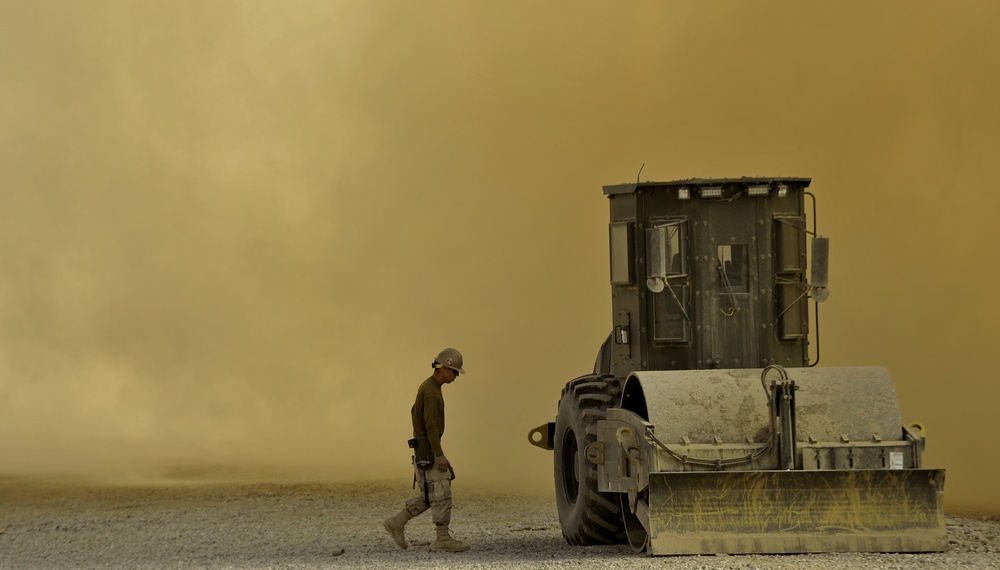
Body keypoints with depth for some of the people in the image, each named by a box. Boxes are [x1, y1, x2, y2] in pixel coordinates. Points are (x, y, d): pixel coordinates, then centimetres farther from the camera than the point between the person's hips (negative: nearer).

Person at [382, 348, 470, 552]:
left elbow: (415, 412, 27)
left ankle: (397, 523, 11)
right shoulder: (432, 392, -19)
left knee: (432, 495, 10)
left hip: (426, 448, 10)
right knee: (441, 493, -7)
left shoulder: (428, 387, 14)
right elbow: (431, 424, -24)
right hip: (429, 449, -10)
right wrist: (440, 455, -24)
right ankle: (443, 539, -4)